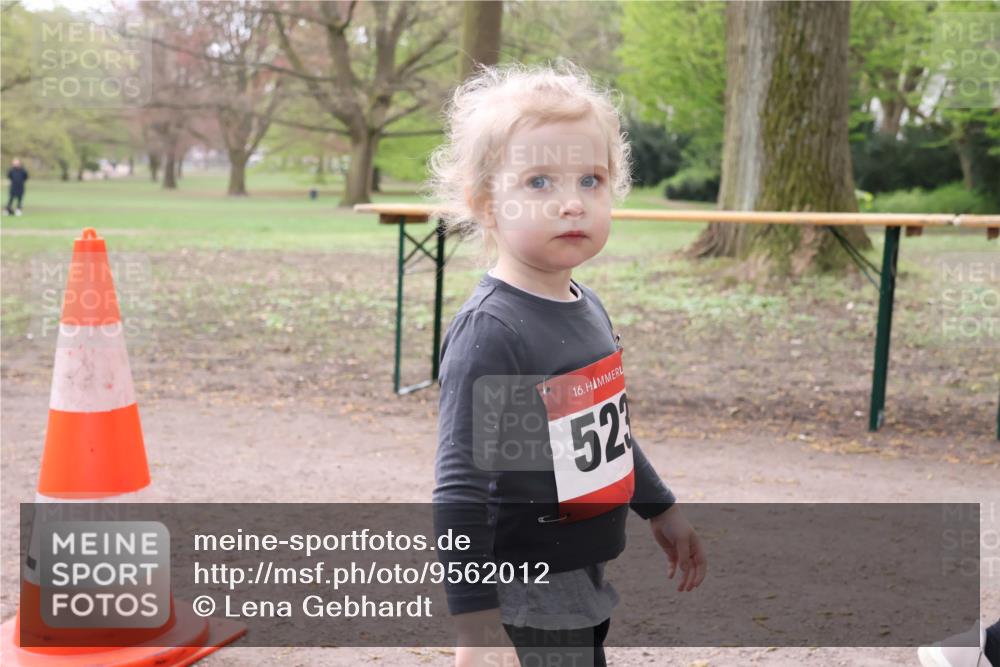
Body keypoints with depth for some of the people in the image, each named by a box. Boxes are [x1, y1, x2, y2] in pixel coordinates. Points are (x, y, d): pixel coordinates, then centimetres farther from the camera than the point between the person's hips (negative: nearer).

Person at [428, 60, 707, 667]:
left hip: (586, 590, 8)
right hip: (525, 606, -8)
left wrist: (661, 509, 26)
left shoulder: (587, 307, 3)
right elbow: (461, 488, -24)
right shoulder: (490, 332, -22)